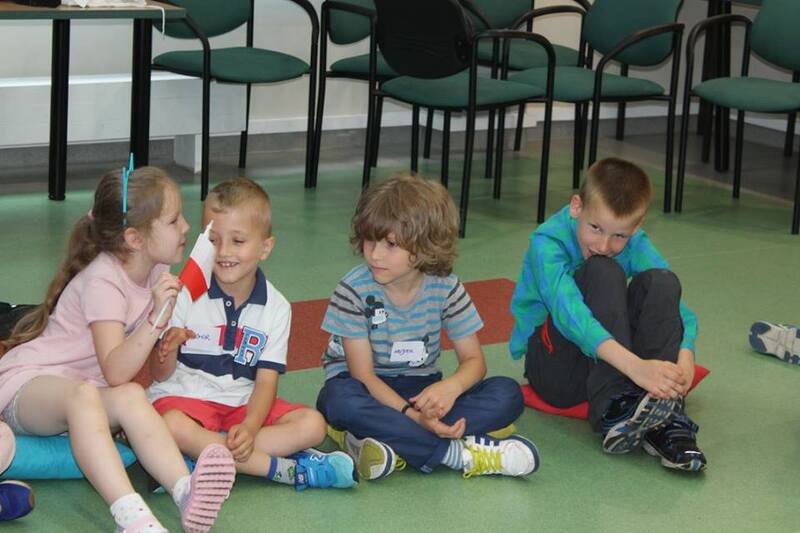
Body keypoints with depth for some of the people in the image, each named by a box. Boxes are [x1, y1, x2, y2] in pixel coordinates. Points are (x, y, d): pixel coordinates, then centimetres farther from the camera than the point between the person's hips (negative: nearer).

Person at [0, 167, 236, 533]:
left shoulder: (156, 270, 3)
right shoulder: (103, 282, -21)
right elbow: (115, 373, -33)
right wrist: (158, 318, -42)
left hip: (86, 389, 7)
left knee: (131, 398, -29)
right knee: (83, 394, -42)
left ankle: (185, 493, -47)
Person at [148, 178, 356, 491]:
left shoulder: (276, 308, 0)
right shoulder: (186, 294, -5)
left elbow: (266, 381, -4)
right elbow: (161, 374, -4)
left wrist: (249, 427, -23)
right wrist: (169, 350, -28)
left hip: (242, 404, 3)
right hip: (185, 396, -3)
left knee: (312, 425, -18)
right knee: (172, 427, -37)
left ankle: (204, 453, -26)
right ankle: (286, 468, -28)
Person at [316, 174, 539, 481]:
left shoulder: (445, 288, -8)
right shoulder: (354, 291, -17)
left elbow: (474, 360, -5)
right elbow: (363, 374, -19)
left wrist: (451, 387, -31)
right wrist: (413, 415, -34)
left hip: (422, 389, 3)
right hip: (366, 389, -3)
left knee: (508, 394, -19)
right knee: (340, 400, -40)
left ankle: (396, 446, -34)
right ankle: (459, 453, -34)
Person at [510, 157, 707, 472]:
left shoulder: (634, 244, -2)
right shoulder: (548, 243, -18)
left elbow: (673, 304, -14)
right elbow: (568, 311, -35)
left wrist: (685, 357, -37)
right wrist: (634, 365, -50)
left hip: (608, 361, 4)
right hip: (554, 367, -4)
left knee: (660, 281, -21)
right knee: (603, 272, -27)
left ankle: (663, 421, -32)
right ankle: (613, 412, -39)